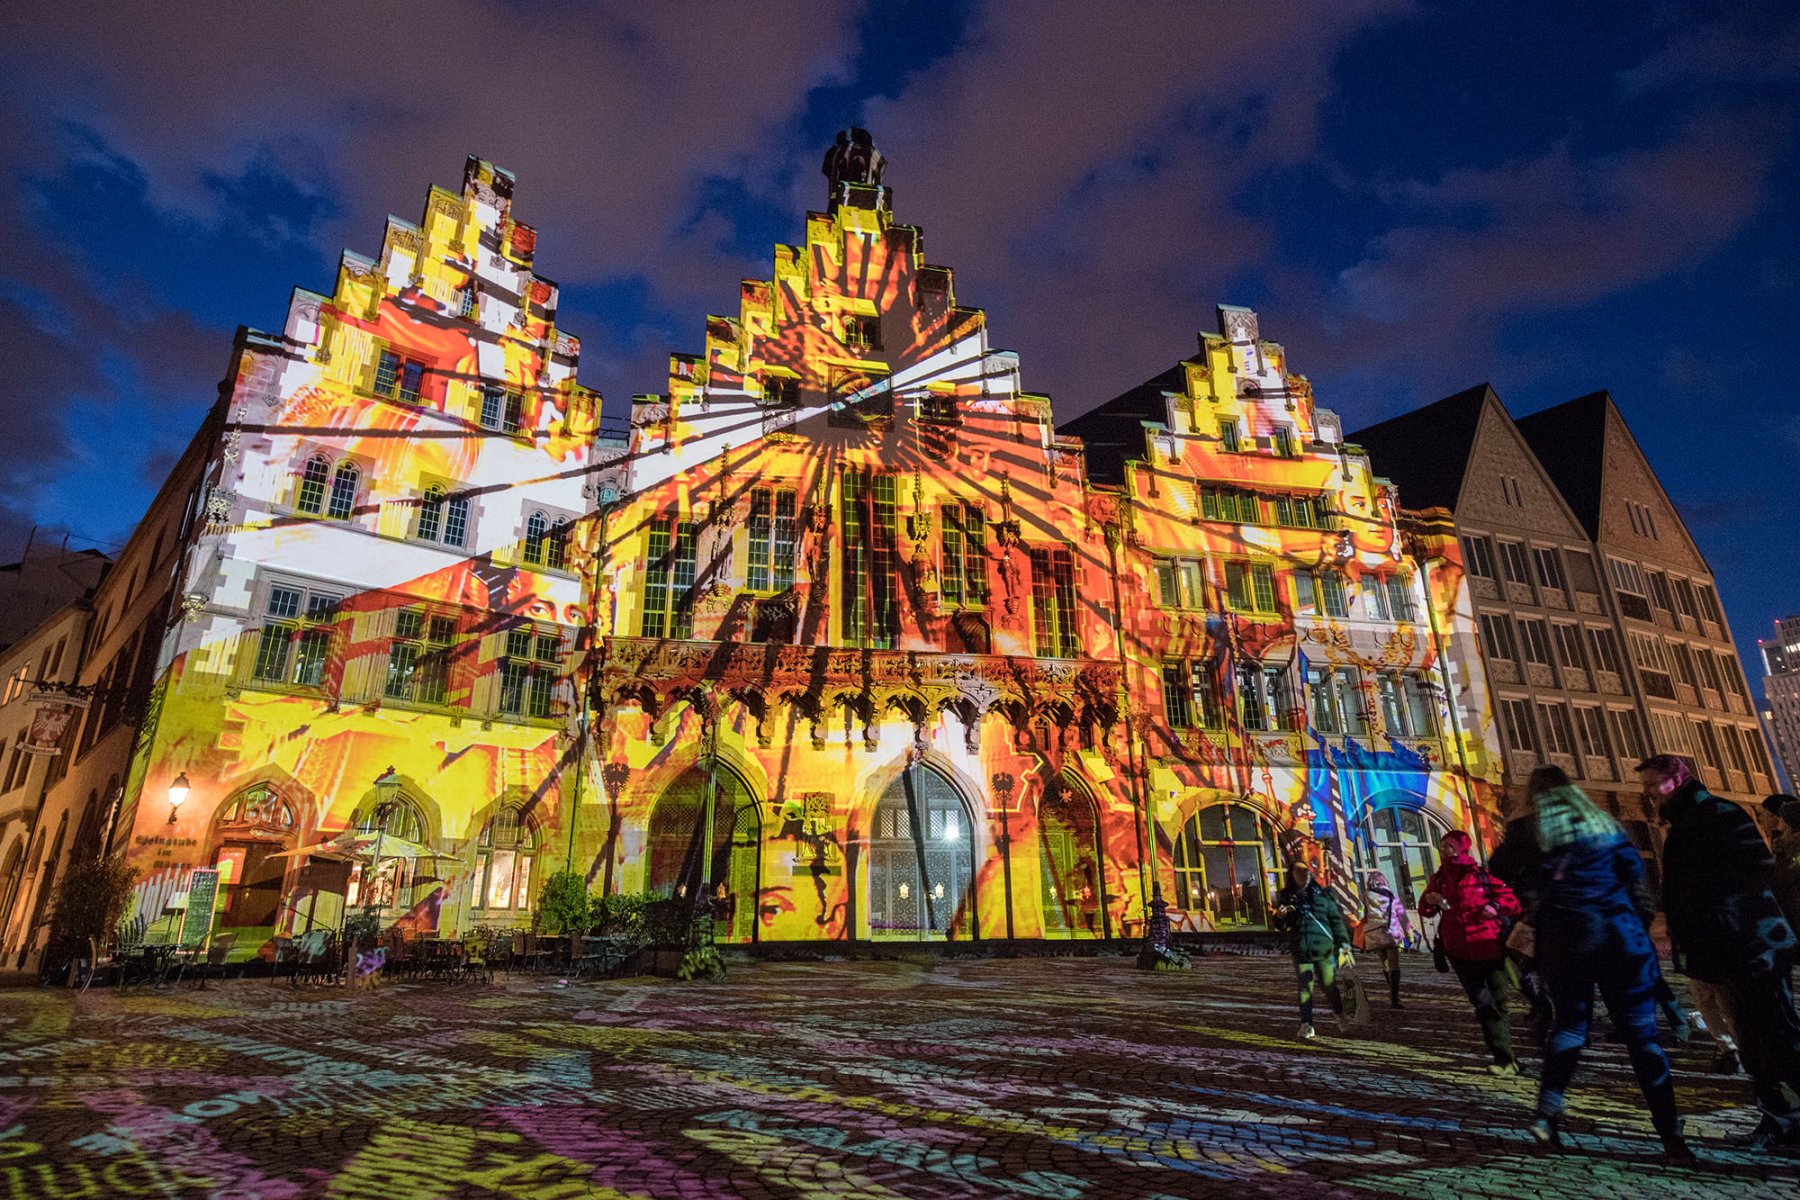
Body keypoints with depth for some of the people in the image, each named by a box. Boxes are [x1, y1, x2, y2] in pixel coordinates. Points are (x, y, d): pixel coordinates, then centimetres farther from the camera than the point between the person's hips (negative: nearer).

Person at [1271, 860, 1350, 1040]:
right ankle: (1306, 1024, 6)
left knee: (1329, 983, 5)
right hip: (1300, 949, 0)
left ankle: (1339, 1011, 34)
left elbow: (1336, 919, 9)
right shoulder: (1286, 896, 6)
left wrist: (1343, 941, -1)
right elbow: (1281, 925, 11)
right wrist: (1279, 917, -12)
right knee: (1305, 986, -2)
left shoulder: (1322, 894, 6)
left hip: (1324, 948, 0)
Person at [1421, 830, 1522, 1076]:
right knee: (1483, 1004, 0)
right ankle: (1505, 1058, 4)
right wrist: (1430, 901, -5)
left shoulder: (1482, 874, -2)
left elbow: (1512, 901, -1)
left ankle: (1505, 1058, 19)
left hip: (1489, 947, -2)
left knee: (1497, 1001, 7)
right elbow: (1424, 907, 17)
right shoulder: (1439, 878, 8)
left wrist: (1496, 906, -21)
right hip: (1460, 952, 2)